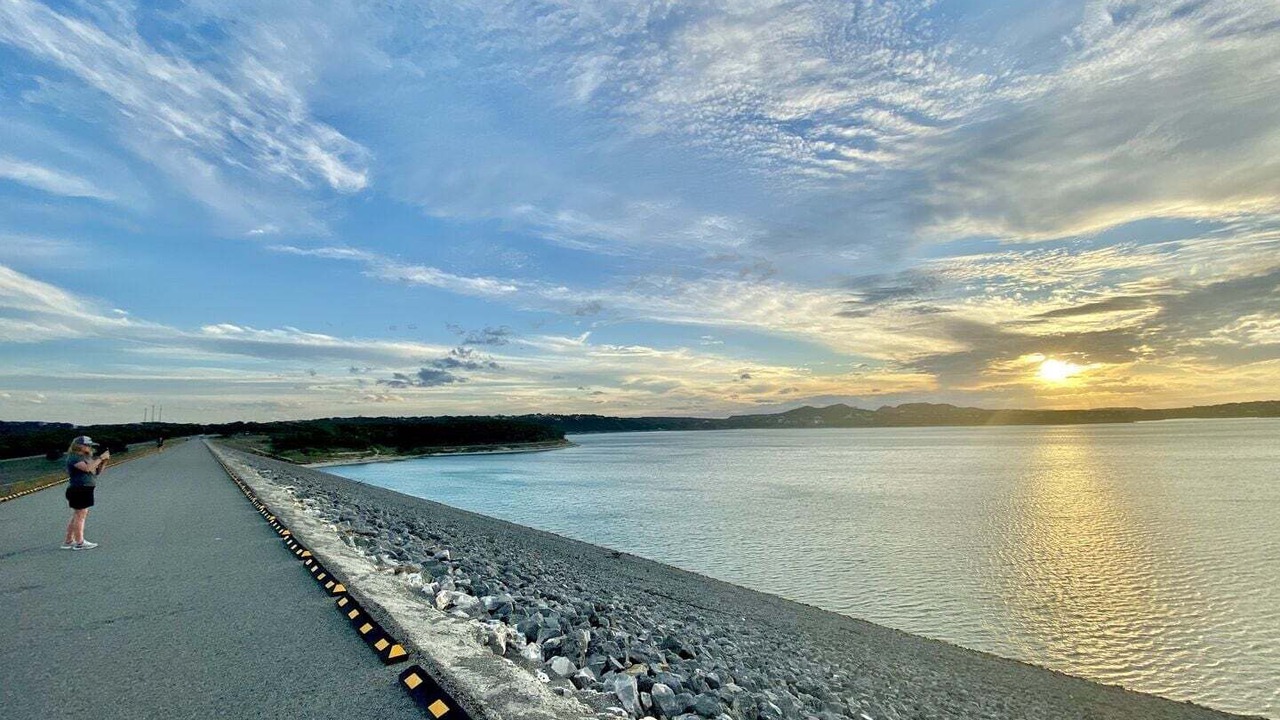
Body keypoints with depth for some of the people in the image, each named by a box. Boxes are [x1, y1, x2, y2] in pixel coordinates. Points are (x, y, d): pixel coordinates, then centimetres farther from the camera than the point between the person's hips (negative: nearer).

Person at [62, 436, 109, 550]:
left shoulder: (87, 457, 15)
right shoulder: (74, 457, -12)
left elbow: (97, 472, 15)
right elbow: (87, 468, -27)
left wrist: (104, 461, 0)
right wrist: (100, 457, -22)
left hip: (85, 490, 10)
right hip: (79, 490, -10)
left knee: (77, 516, 15)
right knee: (80, 515, -4)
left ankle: (68, 541, 24)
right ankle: (79, 543, 2)